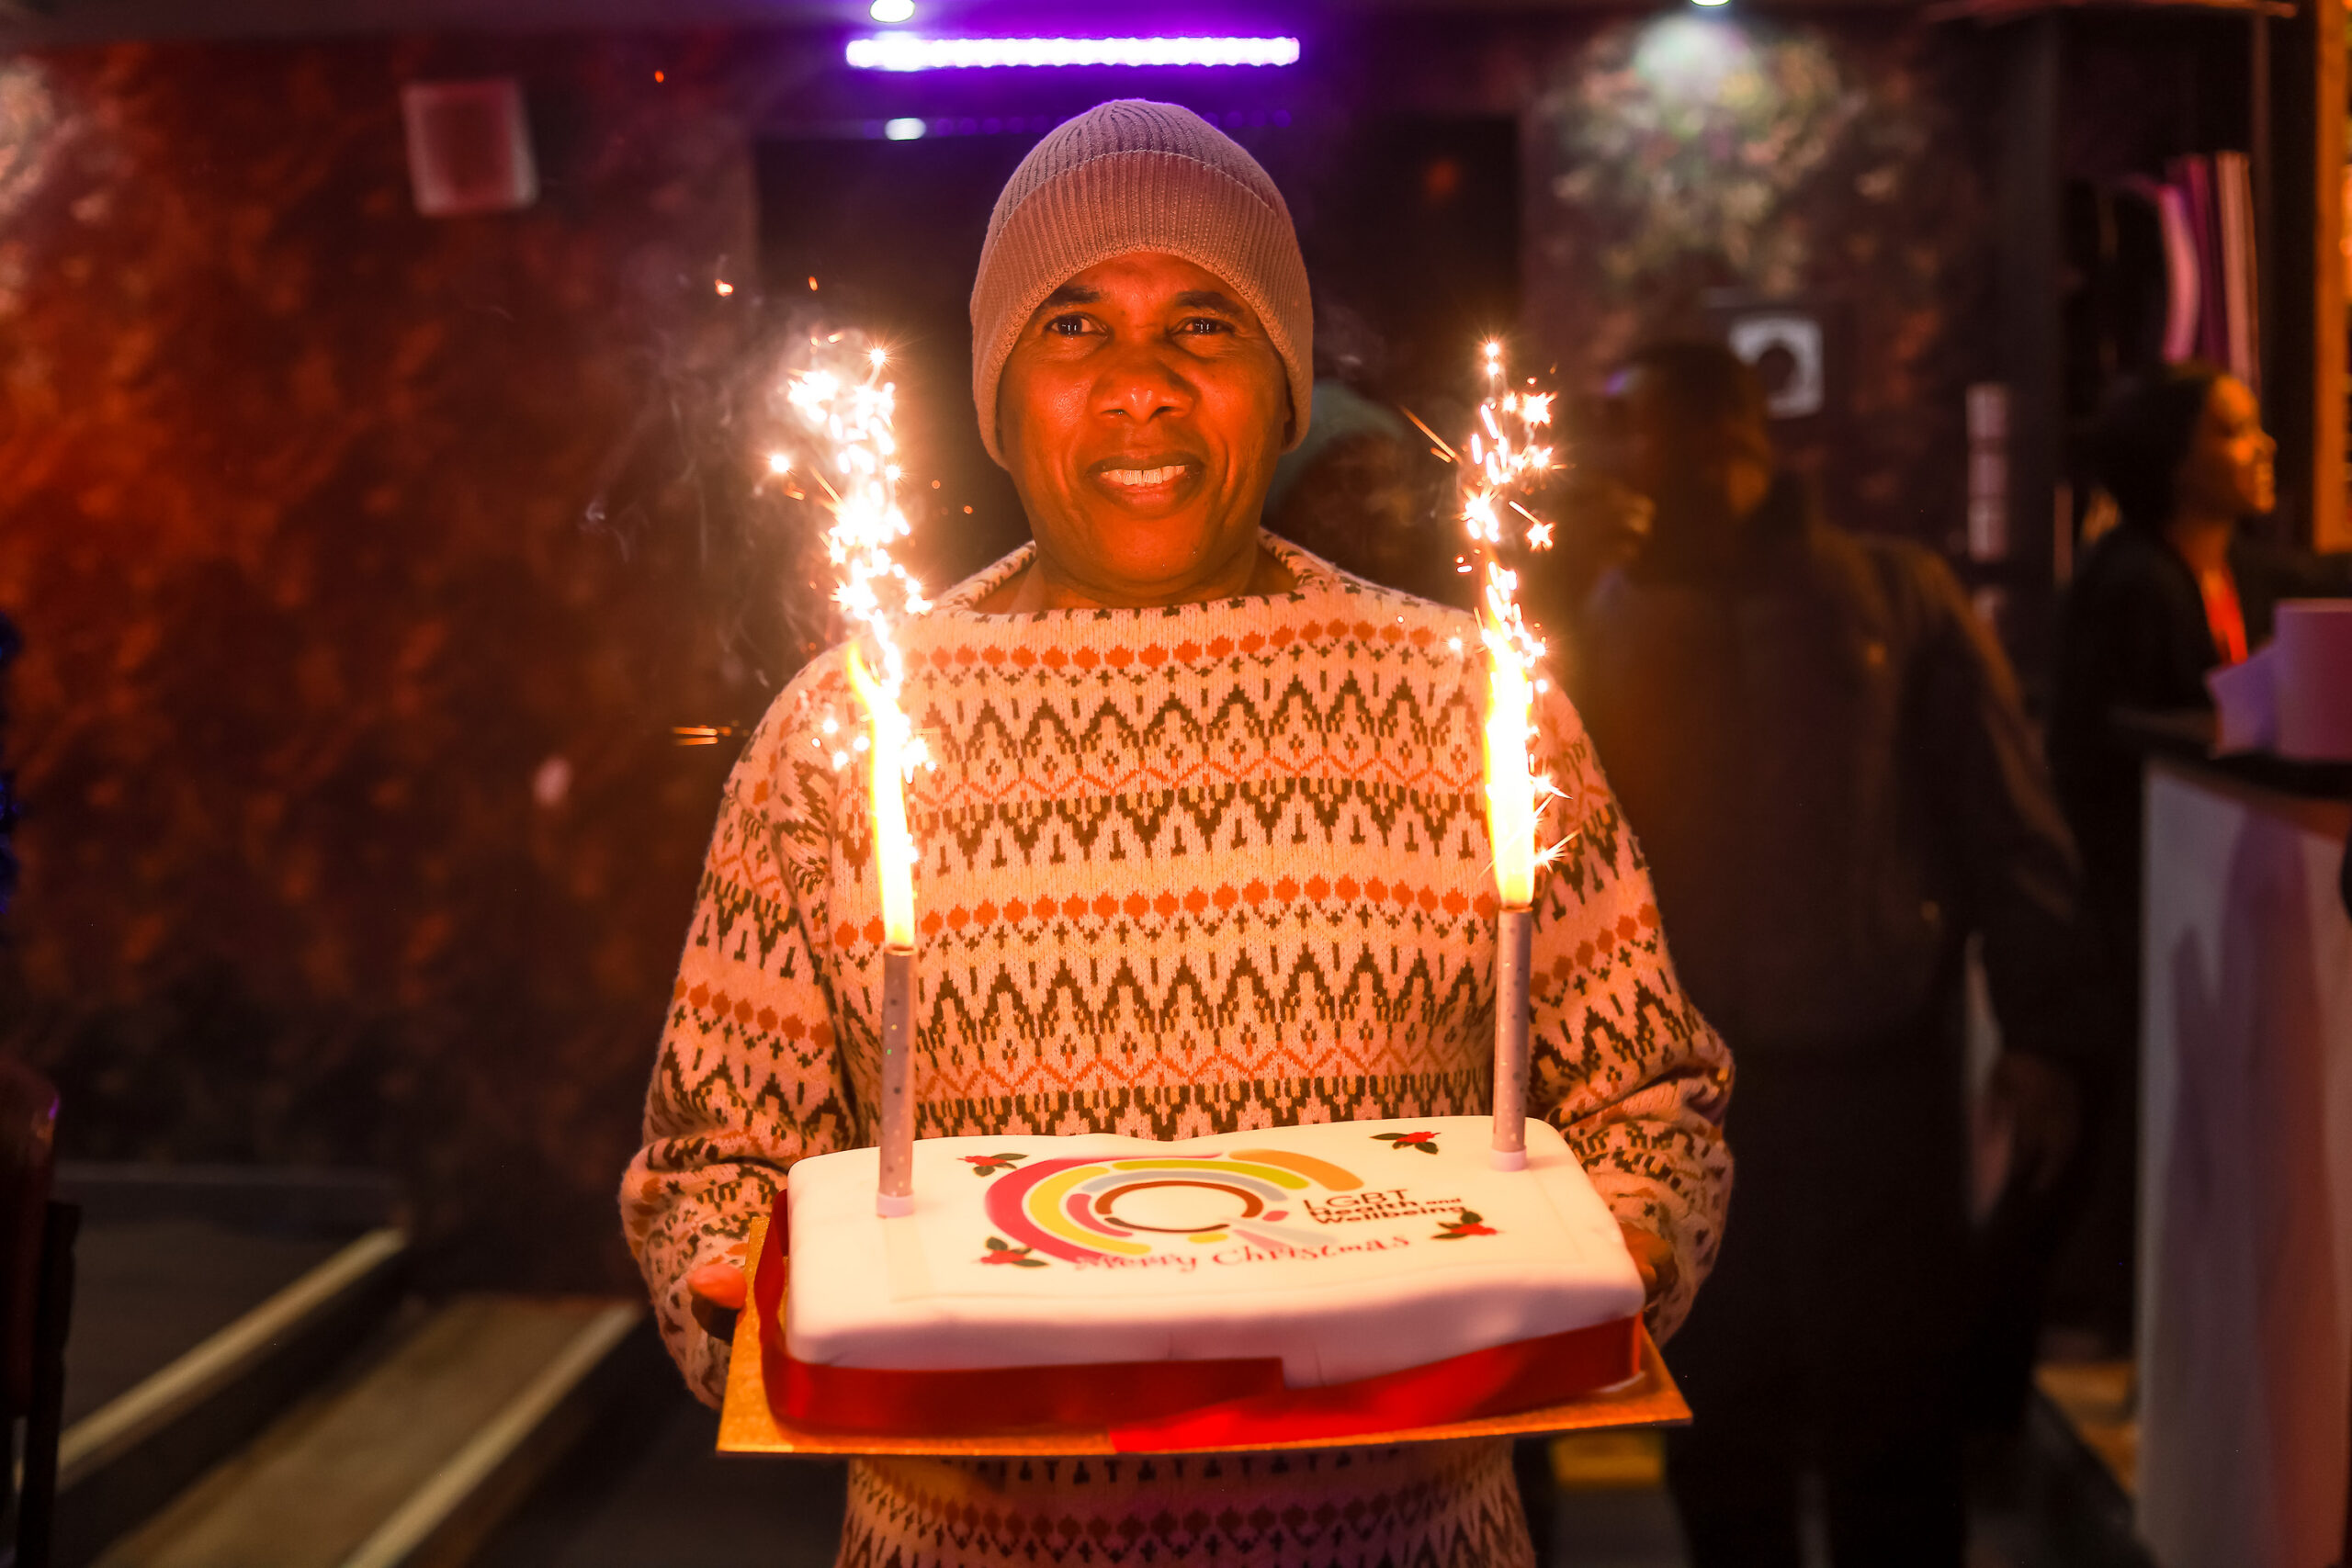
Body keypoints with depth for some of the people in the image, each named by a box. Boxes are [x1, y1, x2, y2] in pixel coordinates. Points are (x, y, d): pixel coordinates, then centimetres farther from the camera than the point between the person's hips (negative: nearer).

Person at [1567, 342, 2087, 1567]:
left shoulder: (1895, 595, 0)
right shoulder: (1613, 615, 7)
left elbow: (2011, 827, 1)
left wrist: (2036, 1037, -2)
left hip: (1875, 1080, -2)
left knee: (1891, 1421, 6)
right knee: (1719, 1426, 11)